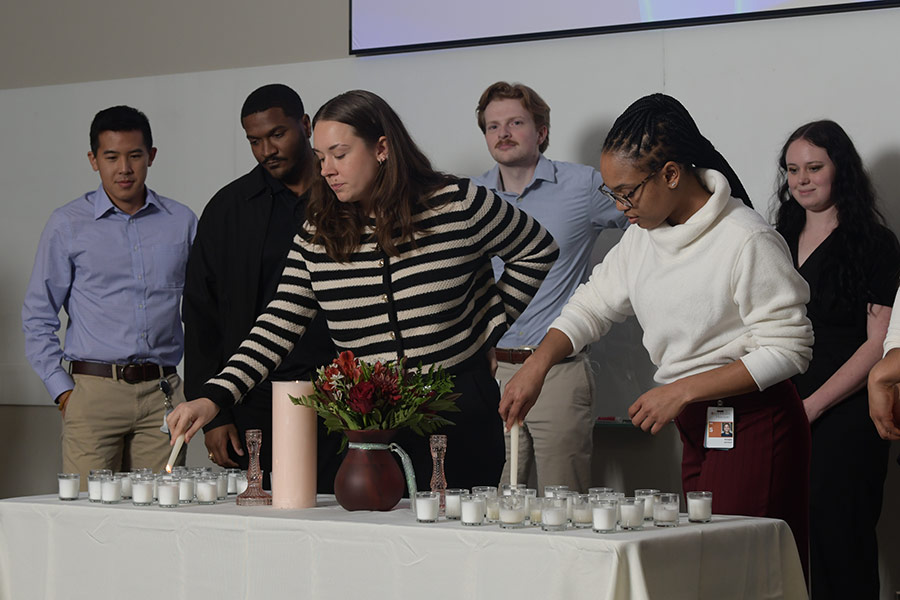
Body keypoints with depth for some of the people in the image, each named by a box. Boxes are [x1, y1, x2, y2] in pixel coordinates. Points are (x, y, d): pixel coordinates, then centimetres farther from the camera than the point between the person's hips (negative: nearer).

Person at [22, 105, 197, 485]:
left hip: (162, 394, 2)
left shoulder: (182, 222, 11)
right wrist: (63, 390, -1)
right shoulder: (67, 225, 5)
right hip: (94, 391, -2)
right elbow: (37, 318, 8)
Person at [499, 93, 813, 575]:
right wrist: (536, 365, 1)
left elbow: (786, 350, -16)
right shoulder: (643, 235, 9)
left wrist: (682, 391, -17)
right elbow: (591, 306, 18)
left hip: (753, 427, -7)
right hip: (697, 429, 8)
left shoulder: (747, 241, -16)